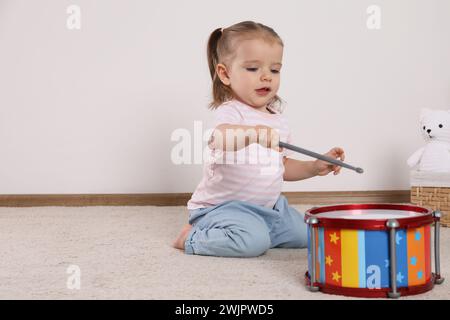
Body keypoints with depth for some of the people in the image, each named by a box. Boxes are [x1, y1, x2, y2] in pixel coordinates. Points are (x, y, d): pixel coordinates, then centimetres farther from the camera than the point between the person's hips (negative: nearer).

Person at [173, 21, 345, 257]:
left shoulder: (278, 120, 9)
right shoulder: (229, 112, -17)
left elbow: (283, 166, 21)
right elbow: (218, 139, -42)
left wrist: (315, 167, 5)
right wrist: (251, 133, -61)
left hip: (267, 206, 8)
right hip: (221, 206, -8)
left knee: (304, 235, 3)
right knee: (253, 241, -31)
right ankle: (193, 238, -7)